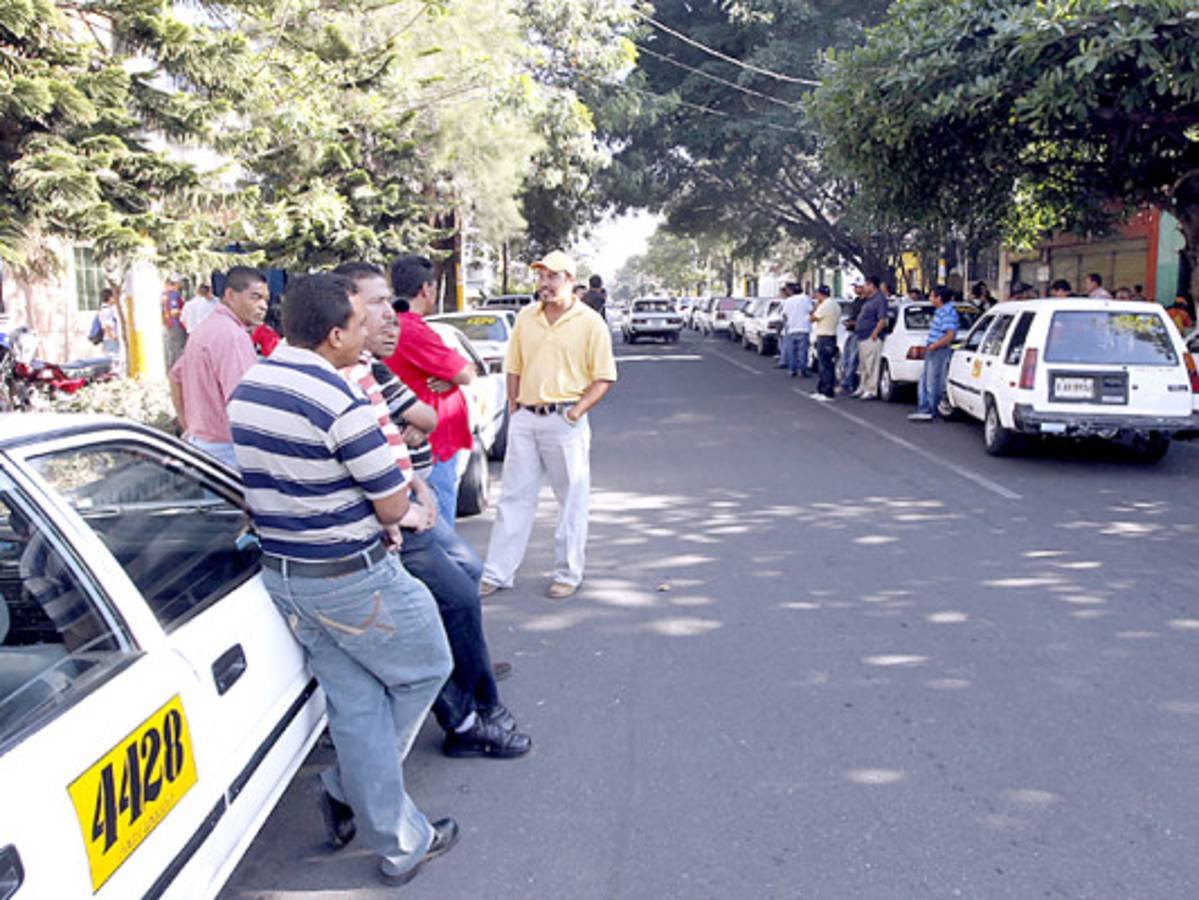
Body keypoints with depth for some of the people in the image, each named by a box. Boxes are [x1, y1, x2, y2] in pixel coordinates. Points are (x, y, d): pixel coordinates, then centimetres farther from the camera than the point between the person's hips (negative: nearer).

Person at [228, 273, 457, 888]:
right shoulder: (339, 401, -24)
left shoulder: (245, 390, 5)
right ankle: (347, 790, 27)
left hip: (281, 575, 8)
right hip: (352, 578, -8)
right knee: (426, 669, 17)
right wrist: (391, 472, 5)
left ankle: (399, 845, 24)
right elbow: (394, 507, -18)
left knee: (355, 705, 15)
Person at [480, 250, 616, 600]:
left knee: (572, 499, 5)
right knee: (514, 497, 8)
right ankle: (497, 572, 15)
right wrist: (514, 410, 7)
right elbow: (514, 368, 15)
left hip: (565, 420, -4)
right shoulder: (526, 317, 10)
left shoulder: (590, 322, -3)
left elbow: (604, 377, -3)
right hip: (525, 418, 4)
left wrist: (576, 411, -12)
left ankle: (568, 573, 18)